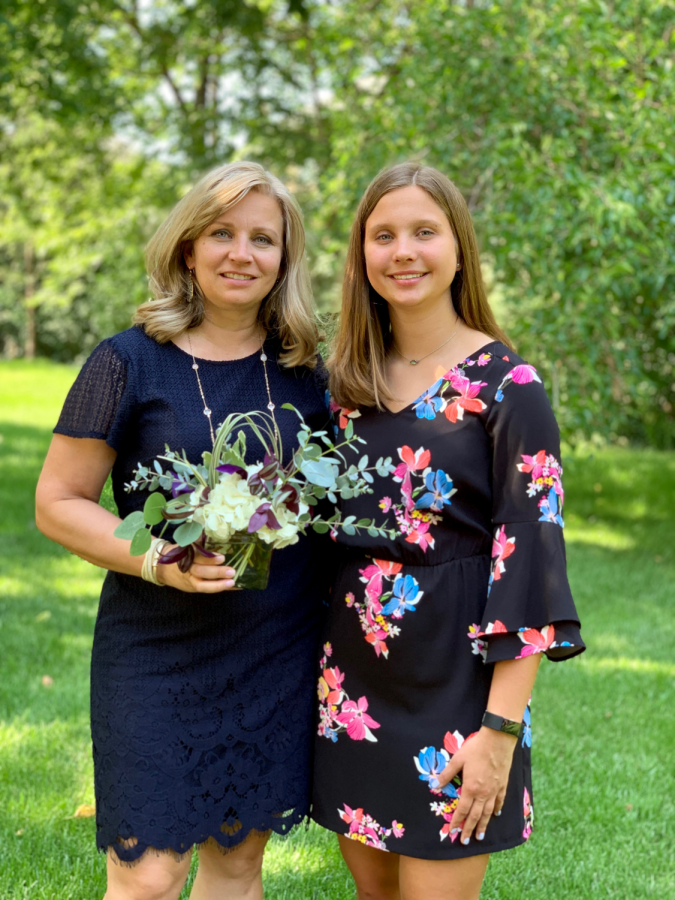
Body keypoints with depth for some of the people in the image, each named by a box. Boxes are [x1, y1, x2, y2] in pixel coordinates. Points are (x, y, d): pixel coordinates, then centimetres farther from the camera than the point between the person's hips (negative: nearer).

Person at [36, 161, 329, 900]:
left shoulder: (301, 371, 6)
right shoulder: (130, 363, -6)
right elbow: (57, 503, -6)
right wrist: (159, 559, -21)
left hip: (281, 650, 4)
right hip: (160, 653, -4)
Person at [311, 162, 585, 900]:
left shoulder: (506, 385, -10)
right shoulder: (349, 382, 6)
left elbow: (530, 553, -13)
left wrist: (501, 727, -17)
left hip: (452, 681, -5)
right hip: (354, 680, 5)